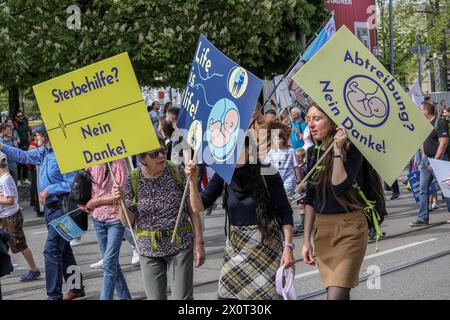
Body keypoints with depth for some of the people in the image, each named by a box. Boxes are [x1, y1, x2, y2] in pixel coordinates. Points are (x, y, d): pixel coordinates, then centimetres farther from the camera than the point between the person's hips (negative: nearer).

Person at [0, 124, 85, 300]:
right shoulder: (42, 153, 7)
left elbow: (72, 184, -23)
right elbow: (23, 156, 19)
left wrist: (49, 189, -19)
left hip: (61, 208, -9)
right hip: (50, 208, 9)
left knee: (51, 250, -12)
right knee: (63, 250, 16)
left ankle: (54, 295, -9)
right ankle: (77, 287, 27)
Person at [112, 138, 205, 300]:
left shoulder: (177, 172, -6)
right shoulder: (132, 180, -4)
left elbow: (193, 210, -2)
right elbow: (128, 222, 0)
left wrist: (199, 244, -6)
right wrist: (121, 201, -19)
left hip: (180, 245, -1)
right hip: (149, 249, 1)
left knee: (183, 297, -2)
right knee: (155, 298, 7)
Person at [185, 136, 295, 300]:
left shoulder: (267, 173, -13)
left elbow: (285, 213, -9)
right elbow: (198, 206, -5)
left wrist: (288, 246, -16)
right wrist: (193, 181, -20)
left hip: (266, 242, -4)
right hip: (236, 244, 4)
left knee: (265, 293, -1)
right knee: (226, 293, 2)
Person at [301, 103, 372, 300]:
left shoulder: (351, 149, -10)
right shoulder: (314, 152, 8)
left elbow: (339, 188, -24)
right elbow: (310, 199, 13)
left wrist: (338, 150, -23)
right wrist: (306, 240, 9)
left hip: (349, 228, -6)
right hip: (321, 228, 6)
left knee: (336, 295, -16)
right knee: (340, 294, 8)